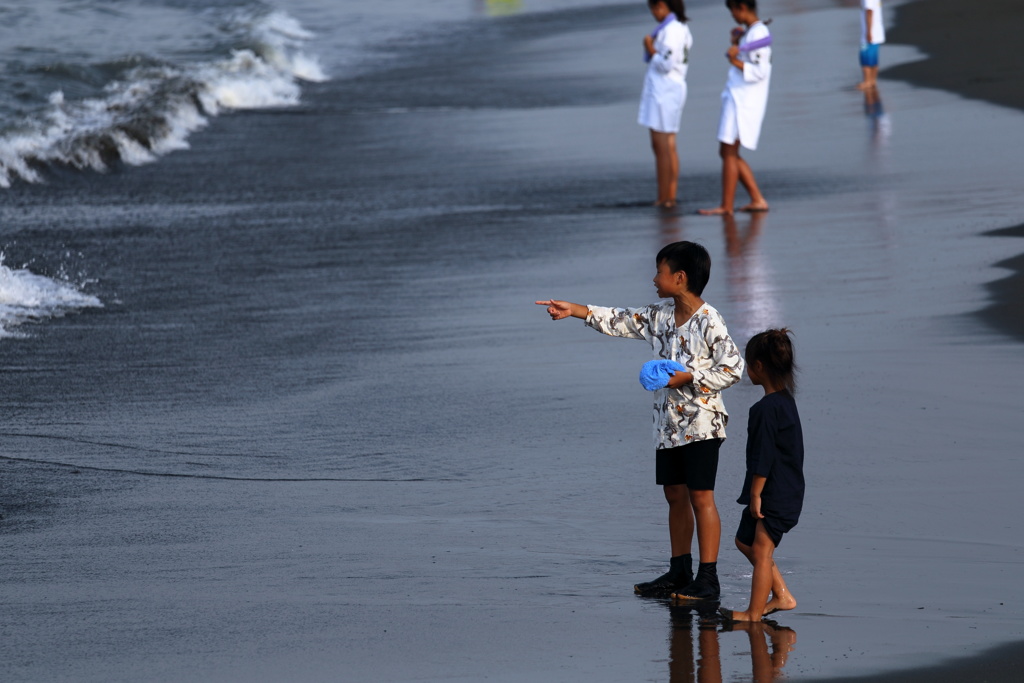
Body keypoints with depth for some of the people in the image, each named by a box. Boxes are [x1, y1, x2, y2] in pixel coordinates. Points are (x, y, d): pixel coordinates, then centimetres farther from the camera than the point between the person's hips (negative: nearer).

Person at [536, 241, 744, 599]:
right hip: (668, 422, 8)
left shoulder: (708, 321, -15)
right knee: (675, 496, 13)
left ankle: (708, 577, -2)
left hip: (701, 423, -8)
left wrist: (688, 377, -19)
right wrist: (573, 310, 9)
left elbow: (733, 368, -15)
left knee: (701, 497, -5)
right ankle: (679, 572, 22)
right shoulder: (660, 316, 7)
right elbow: (621, 321, 14)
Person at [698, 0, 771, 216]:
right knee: (727, 153, 12)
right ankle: (758, 200, 13)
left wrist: (735, 62, -28)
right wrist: (735, 43, 14)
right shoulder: (749, 33, 16)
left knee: (729, 152, -8)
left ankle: (726, 206, -5)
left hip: (744, 100, -11)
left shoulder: (758, 34, -14)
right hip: (736, 98, 11)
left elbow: (760, 71, -20)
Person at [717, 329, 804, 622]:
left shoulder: (765, 409, -22)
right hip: (789, 491, 10)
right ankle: (782, 595, 23)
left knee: (761, 551, -1)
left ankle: (754, 613, 6)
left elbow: (763, 457, -22)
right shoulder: (786, 400, 9)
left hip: (774, 495, -10)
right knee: (745, 541, 20)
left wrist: (755, 494, -16)